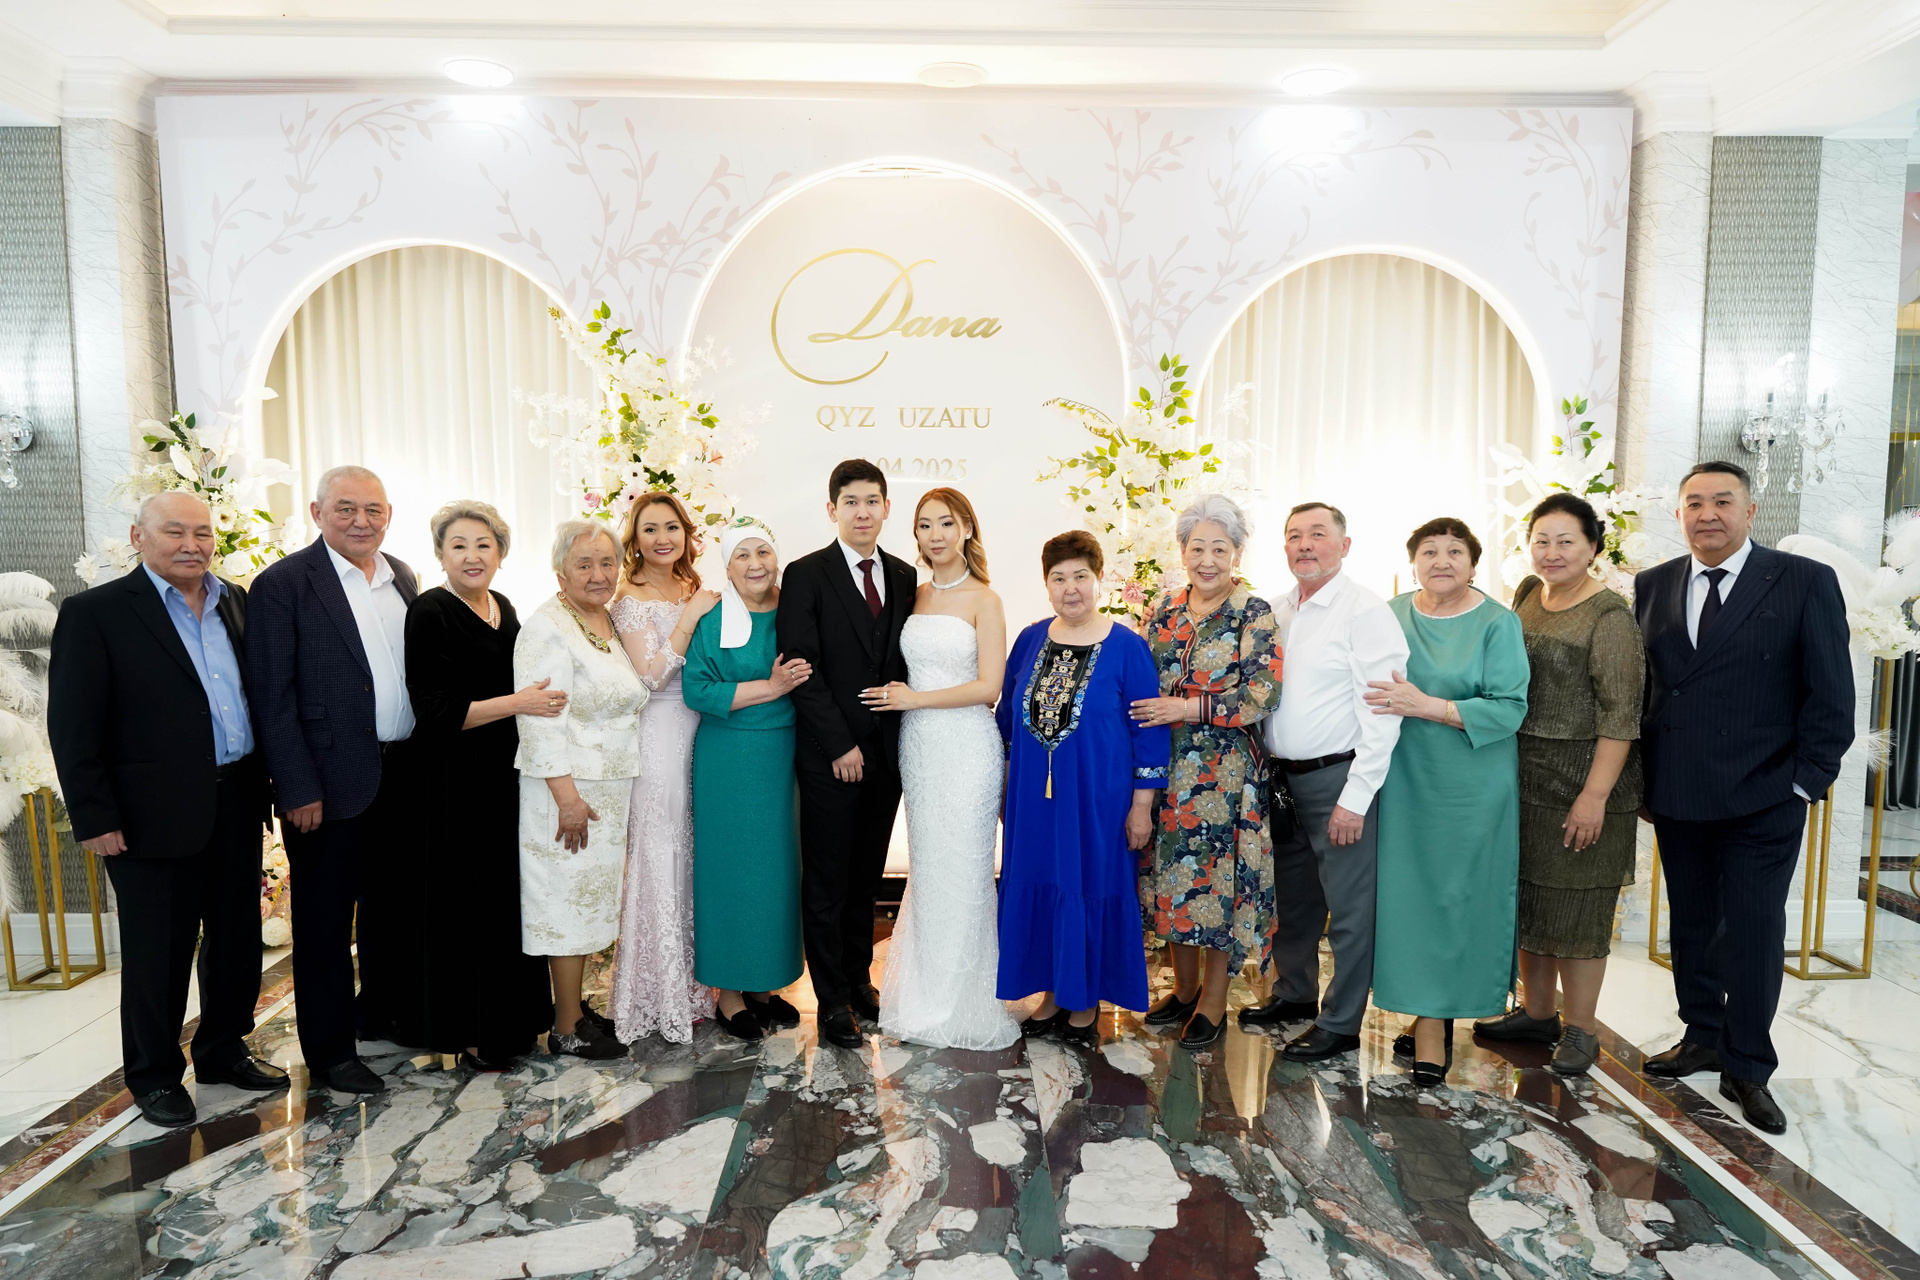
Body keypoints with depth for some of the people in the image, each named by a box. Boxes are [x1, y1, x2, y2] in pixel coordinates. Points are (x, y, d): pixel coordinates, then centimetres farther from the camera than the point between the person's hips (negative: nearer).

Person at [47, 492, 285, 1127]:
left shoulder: (237, 602, 9)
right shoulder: (94, 613, -7)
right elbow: (72, 727, -8)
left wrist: (271, 778, 8)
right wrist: (95, 817, -11)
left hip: (237, 805, 5)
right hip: (157, 814, -5)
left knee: (238, 938, 16)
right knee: (158, 953, 8)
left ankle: (224, 1050, 34)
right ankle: (154, 1075, 26)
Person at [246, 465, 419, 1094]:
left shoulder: (401, 576, 10)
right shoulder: (283, 583, -9)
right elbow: (272, 698, -11)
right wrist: (298, 788, -14)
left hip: (403, 774, 6)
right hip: (330, 781, -6)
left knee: (394, 899, 18)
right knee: (326, 915, 7)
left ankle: (387, 1010, 37)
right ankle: (329, 1049, 21)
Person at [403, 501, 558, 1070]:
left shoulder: (503, 607, 11)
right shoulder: (430, 613, -11)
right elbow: (436, 712, -17)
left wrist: (541, 697, 11)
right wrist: (518, 702, -21)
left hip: (510, 776, 7)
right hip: (462, 783, -7)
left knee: (511, 898, 13)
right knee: (470, 903, 2)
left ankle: (512, 1018, 27)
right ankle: (469, 1033, 16)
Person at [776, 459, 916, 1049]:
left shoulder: (904, 576, 9)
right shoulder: (806, 575, -5)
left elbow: (904, 662, 10)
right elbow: (801, 668, -10)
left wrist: (904, 736, 1)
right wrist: (841, 745, -13)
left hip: (886, 753, 4)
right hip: (829, 756, -4)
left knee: (867, 876, 15)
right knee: (826, 882, 5)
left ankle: (859, 978, 30)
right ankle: (833, 1000, 17)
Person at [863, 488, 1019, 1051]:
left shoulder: (983, 600, -5)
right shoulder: (914, 595, 11)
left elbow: (988, 687, -11)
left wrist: (915, 699, -10)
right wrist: (900, 698, 0)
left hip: (965, 747, -5)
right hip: (917, 746, 5)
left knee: (962, 871, 1)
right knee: (927, 868, 11)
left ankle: (962, 1007, 16)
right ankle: (927, 996, 25)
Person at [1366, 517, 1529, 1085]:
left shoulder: (1498, 624, -4)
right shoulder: (1391, 615, 7)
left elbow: (1509, 708, -13)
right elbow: (1374, 692, 16)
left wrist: (1425, 706, -21)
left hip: (1471, 789, -3)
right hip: (1405, 783, 3)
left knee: (1458, 894, 2)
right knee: (1410, 893, 4)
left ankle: (1437, 1015, 17)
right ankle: (1430, 1020, 17)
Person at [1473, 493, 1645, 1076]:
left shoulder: (1609, 616, -14)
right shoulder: (1528, 593, 8)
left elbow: (1620, 714, -16)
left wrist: (1595, 795, -20)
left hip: (1581, 779, -7)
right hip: (1522, 773, 7)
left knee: (1575, 903, 3)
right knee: (1526, 892, 15)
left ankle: (1581, 1029, 18)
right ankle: (1537, 1012, 30)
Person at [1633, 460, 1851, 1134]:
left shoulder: (1806, 582, -3)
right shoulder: (1653, 586, 7)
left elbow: (1831, 694, -3)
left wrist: (1806, 781, -7)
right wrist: (1639, 779, 5)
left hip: (1763, 799, -3)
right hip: (1676, 797, 4)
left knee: (1753, 930, 3)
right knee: (1692, 924, 14)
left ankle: (1747, 1069, 17)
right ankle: (1703, 1036, 31)